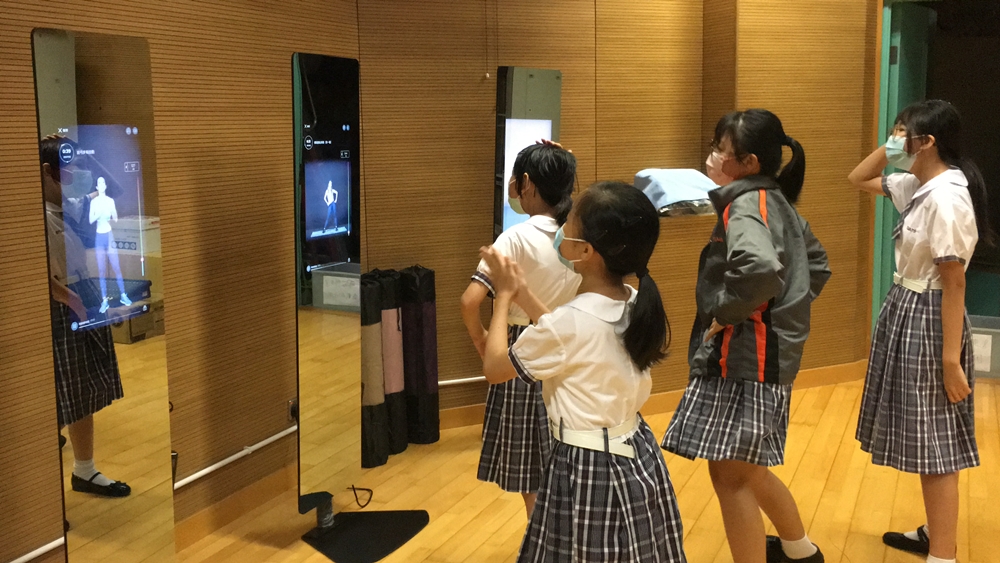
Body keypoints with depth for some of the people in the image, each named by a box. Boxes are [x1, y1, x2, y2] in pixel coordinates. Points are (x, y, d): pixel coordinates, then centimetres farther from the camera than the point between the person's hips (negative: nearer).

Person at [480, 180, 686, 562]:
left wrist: (505, 297, 4)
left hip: (586, 471, -7)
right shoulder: (637, 306, -2)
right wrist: (525, 296, 17)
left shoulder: (567, 322, -24)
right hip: (638, 457, 7)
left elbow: (494, 369, -8)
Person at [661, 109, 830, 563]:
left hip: (743, 358, -10)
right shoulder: (778, 203, 13)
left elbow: (760, 268, -38)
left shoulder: (746, 205, -16)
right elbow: (817, 264, 25)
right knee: (744, 469, 24)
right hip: (766, 354, 10)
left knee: (730, 475, -1)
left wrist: (725, 312, -22)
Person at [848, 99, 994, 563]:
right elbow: (858, 180, 21)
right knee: (924, 438, 19)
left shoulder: (945, 197, -22)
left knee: (936, 442, -2)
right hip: (908, 312, 10)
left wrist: (951, 359, -21)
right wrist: (886, 150, 3)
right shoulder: (919, 186, 6)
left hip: (927, 320, -10)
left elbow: (954, 284, -22)